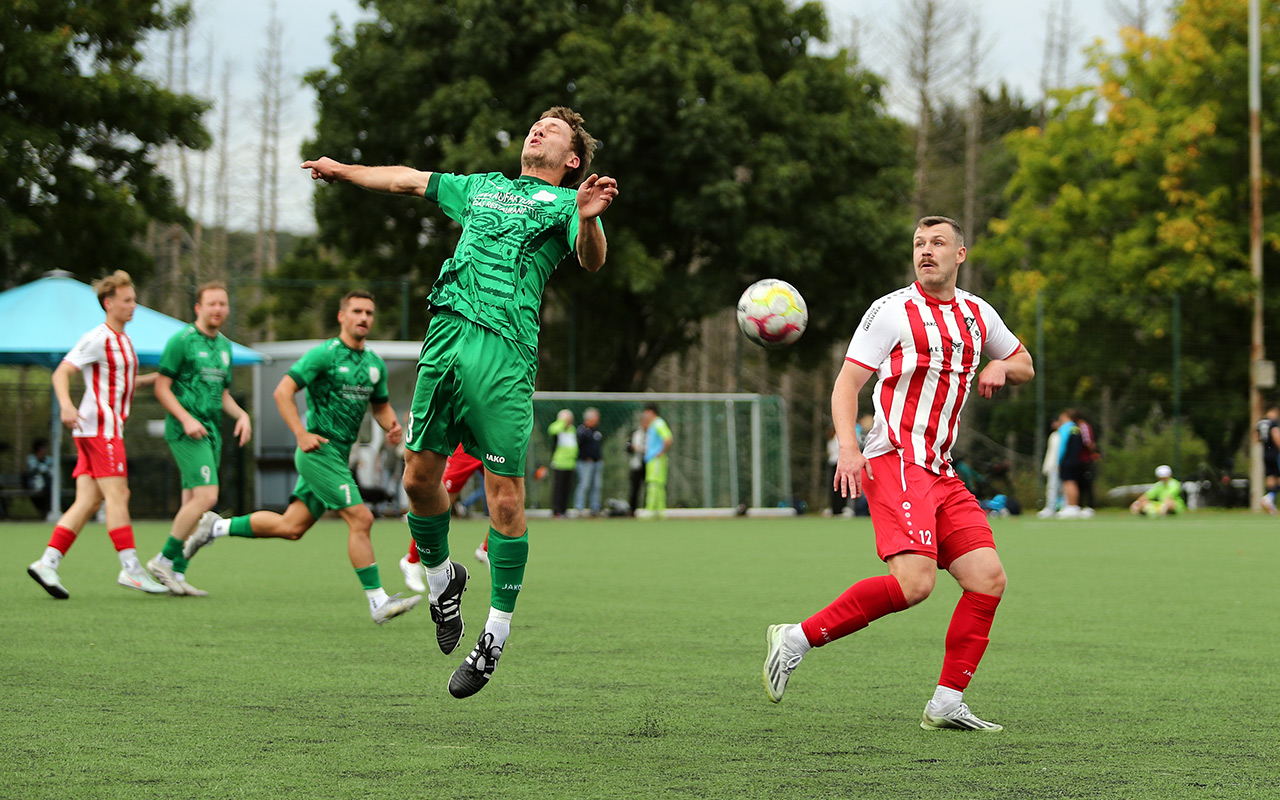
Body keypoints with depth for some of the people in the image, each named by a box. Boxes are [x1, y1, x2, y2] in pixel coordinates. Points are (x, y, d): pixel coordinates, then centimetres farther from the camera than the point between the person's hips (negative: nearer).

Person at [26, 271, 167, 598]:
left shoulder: (123, 340, 20)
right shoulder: (97, 339, -8)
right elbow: (61, 373, -14)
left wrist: (151, 378, 21)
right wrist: (66, 405, -30)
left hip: (109, 429, 9)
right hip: (100, 427, -9)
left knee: (88, 502, 3)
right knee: (117, 496, -10)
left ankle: (47, 563, 1)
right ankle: (130, 569, -11)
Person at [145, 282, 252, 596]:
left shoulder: (224, 345, 17)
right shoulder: (182, 341, -6)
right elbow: (162, 387, -7)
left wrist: (241, 415, 7)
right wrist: (187, 419, -18)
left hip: (211, 432, 8)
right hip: (186, 431, -8)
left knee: (192, 502, 6)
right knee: (206, 496, -18)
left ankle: (176, 572, 8)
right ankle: (164, 560, -9)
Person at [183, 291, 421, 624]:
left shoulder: (375, 363, 12)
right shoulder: (324, 355, -11)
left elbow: (381, 406, 25)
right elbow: (283, 391, -13)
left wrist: (392, 425, 2)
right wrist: (301, 434, -21)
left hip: (338, 456, 8)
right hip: (319, 450, -8)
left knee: (291, 527, 9)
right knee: (360, 519, -14)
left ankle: (218, 528, 24)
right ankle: (378, 602, -11)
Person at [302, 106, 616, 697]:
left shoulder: (564, 201, 12)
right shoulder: (481, 187, 29)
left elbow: (591, 261, -7)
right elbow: (407, 180, 42)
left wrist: (588, 220, -28)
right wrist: (342, 170, 51)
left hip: (505, 350, -5)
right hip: (444, 337, 5)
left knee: (505, 496, -8)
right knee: (419, 475, 4)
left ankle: (497, 632, 1)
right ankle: (441, 578, 30)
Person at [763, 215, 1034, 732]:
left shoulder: (978, 314, 18)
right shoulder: (893, 311, -2)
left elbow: (1024, 365, 33)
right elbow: (847, 382, -5)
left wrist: (1002, 367, 9)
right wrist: (848, 447, -21)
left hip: (940, 472, 7)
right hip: (895, 462, -7)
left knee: (988, 577, -5)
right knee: (914, 582, -25)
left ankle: (946, 704, 1)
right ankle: (797, 639, -14)